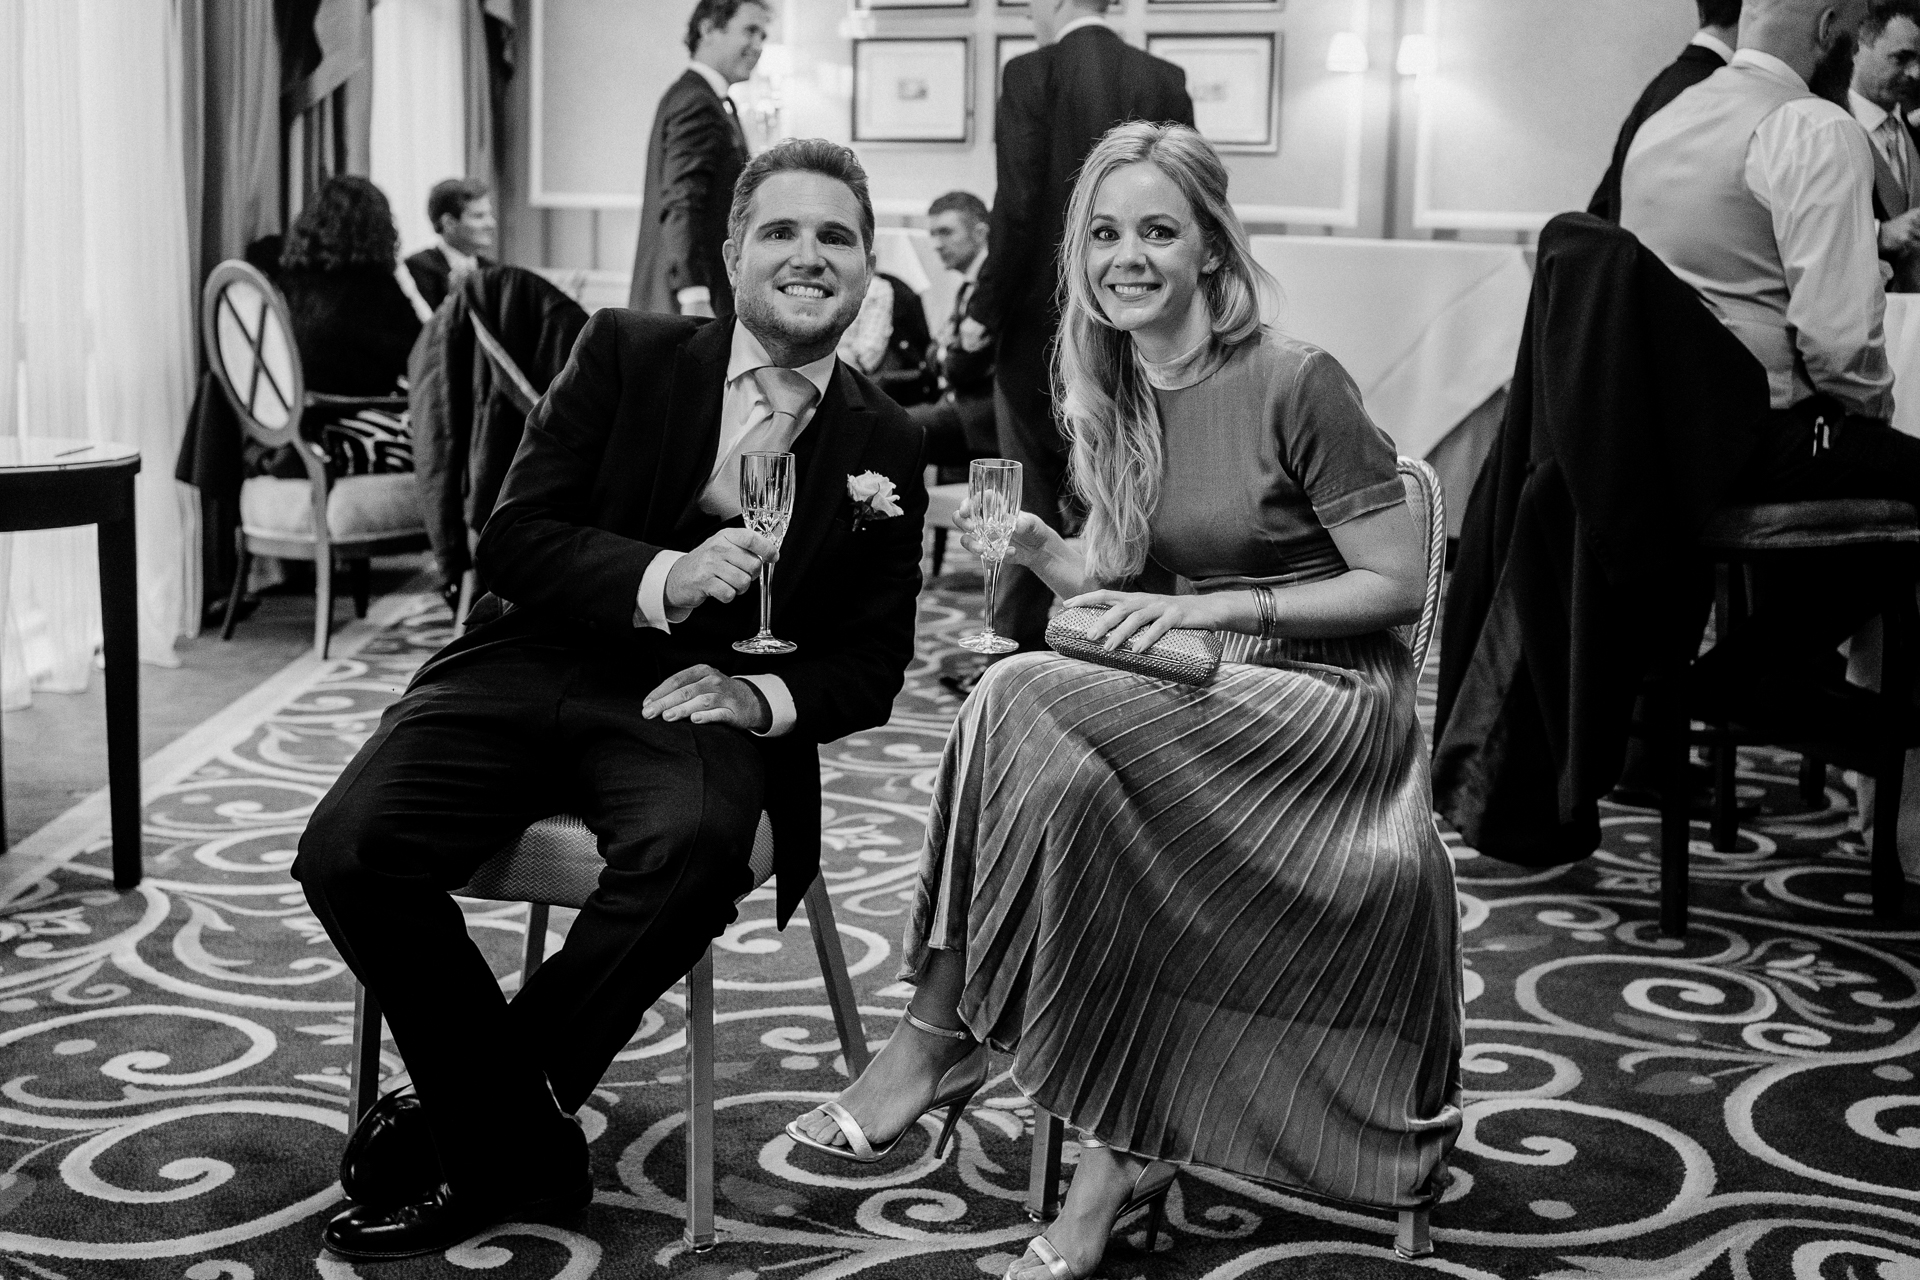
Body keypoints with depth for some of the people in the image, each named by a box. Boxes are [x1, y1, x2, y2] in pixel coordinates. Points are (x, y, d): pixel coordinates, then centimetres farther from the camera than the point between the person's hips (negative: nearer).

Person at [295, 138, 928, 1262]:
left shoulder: (886, 445, 9)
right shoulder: (626, 353, 5)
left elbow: (873, 662, 10)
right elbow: (512, 538, -1)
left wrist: (762, 699, -11)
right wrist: (660, 579, -19)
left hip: (703, 706, 0)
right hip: (539, 667, 1)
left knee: (693, 845, -36)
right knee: (350, 851, -24)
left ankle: (472, 1116, -12)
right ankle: (529, 1151, -7)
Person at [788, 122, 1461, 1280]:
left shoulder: (1296, 384, -12)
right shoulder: (1113, 400, 9)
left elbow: (1401, 584, -11)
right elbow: (1123, 590, 11)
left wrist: (1214, 608, -17)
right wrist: (1037, 549, -8)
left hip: (1328, 709, -6)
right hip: (1197, 704, 6)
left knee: (1026, 702, -28)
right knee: (1063, 775, -28)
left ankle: (941, 1039, -14)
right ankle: (1127, 1148, -19)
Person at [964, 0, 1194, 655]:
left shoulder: (1032, 74, -9)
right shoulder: (1165, 80, 3)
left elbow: (1018, 208, -15)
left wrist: (985, 308, -6)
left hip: (1041, 324, -4)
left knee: (1032, 497, 8)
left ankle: (1020, 652, 14)